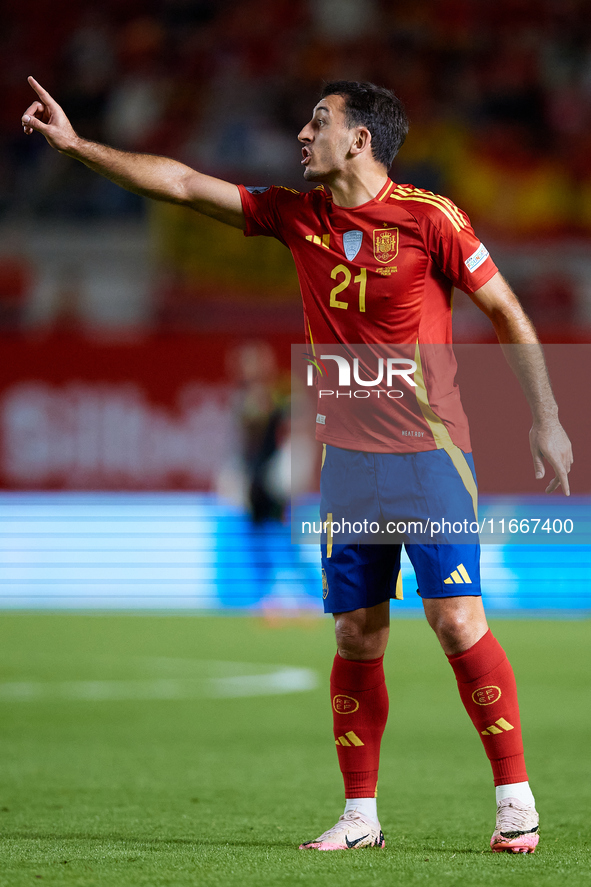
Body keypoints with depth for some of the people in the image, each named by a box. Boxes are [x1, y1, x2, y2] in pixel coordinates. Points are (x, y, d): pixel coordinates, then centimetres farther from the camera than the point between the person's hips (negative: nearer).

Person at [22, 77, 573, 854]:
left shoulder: (430, 218, -8)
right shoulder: (297, 215, 7)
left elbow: (507, 313, -1)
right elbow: (184, 184, 10)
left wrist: (546, 419, -3)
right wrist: (76, 143, 9)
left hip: (429, 451, -5)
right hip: (346, 457, 5)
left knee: (458, 621, -11)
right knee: (356, 632, 4)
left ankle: (516, 800, -4)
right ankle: (360, 813, 10)